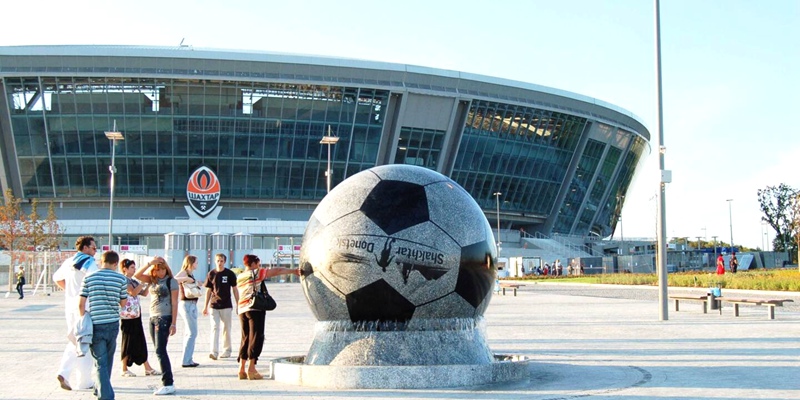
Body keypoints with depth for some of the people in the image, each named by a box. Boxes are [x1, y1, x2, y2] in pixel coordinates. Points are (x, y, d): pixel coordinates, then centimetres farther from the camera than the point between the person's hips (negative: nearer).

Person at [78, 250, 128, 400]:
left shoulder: (89, 278, -2)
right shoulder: (121, 279, -2)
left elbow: (81, 304, -2)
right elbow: (123, 303, 6)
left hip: (95, 325, -2)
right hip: (113, 324, 2)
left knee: (100, 362, 0)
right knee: (108, 361, 19)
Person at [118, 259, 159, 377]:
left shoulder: (134, 281, 14)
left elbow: (144, 293, 15)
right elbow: (133, 292, -23)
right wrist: (144, 283, -22)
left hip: (136, 315, 8)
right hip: (127, 316, -8)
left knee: (140, 342, 9)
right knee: (128, 341, -1)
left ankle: (147, 368, 11)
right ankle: (124, 370, 8)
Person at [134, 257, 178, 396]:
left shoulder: (171, 281, -7)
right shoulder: (153, 280, 10)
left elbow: (174, 303, -9)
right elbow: (137, 275, 0)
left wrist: (173, 323, -13)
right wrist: (149, 263, -9)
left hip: (164, 318, -7)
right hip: (153, 318, 7)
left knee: (160, 351, -11)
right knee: (160, 351, 9)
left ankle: (168, 384, -10)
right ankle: (168, 381, 16)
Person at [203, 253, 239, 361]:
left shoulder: (230, 274, -1)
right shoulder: (211, 274, 4)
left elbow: (235, 289, 4)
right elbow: (208, 290, 10)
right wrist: (205, 306, 9)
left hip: (226, 306, -1)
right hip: (214, 306, 1)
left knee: (226, 329, 7)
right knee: (214, 328, -7)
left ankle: (226, 350, 19)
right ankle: (214, 352, -12)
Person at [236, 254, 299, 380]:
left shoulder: (239, 277, 17)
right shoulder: (256, 273, -2)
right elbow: (277, 271, -1)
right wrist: (293, 271, 7)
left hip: (242, 310, 7)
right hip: (255, 309, -7)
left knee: (245, 338, 11)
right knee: (256, 338, -3)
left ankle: (241, 369, 9)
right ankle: (251, 369, -7)